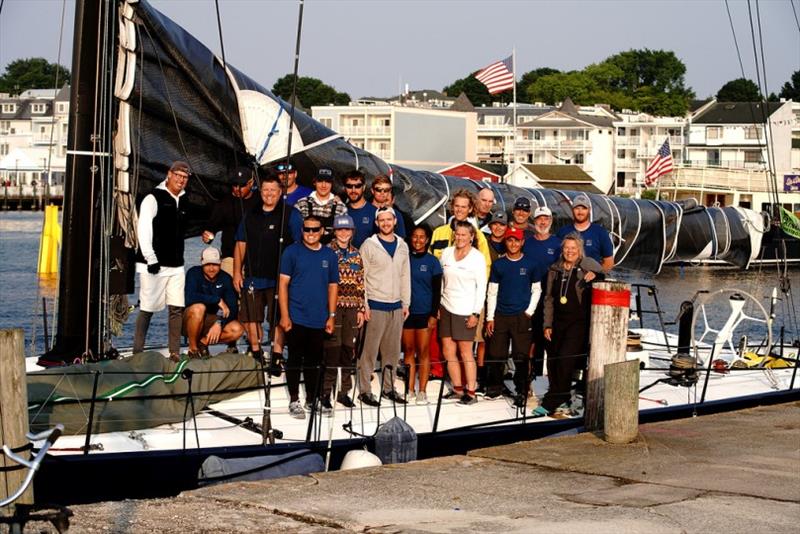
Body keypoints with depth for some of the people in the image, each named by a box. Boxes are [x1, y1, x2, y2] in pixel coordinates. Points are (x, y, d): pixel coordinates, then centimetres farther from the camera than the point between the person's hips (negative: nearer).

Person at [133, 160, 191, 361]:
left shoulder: (183, 202, 15)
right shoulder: (153, 198, -7)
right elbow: (143, 230, -12)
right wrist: (151, 260, -17)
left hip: (176, 266, 6)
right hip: (153, 265, -6)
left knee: (176, 309, 0)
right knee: (147, 309, -2)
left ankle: (175, 353, 3)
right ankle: (137, 352, 7)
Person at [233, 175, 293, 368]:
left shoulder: (289, 215, 1)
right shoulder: (250, 216, 13)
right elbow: (241, 245, 14)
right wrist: (237, 272, 8)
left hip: (278, 277, -4)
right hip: (252, 277, 4)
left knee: (277, 320, -4)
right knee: (251, 318, 7)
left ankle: (277, 358, 1)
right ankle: (256, 355, 19)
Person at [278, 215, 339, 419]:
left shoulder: (329, 255, 8)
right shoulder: (292, 252, -2)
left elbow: (333, 286, 12)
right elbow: (283, 283, -4)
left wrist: (331, 316, 6)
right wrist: (284, 315, -10)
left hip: (319, 319, 3)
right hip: (296, 318, -3)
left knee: (314, 361, 10)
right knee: (295, 360, 1)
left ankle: (312, 400, 20)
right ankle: (294, 401, 9)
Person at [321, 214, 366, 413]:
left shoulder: (356, 254, 13)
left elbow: (360, 284, 15)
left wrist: (361, 309, 10)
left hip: (352, 307, 5)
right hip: (333, 305, -5)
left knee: (349, 348, 7)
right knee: (333, 348, -8)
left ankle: (344, 391, 15)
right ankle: (326, 392, -3)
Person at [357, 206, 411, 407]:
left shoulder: (402, 246, 11)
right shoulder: (369, 245, -4)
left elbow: (405, 276, 15)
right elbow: (361, 277, -6)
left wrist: (406, 303, 10)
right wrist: (364, 305, -10)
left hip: (396, 306, 5)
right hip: (375, 305, -5)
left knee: (393, 350, 8)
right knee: (370, 350, -4)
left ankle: (388, 387, 17)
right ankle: (364, 390, 1)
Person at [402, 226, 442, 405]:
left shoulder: (432, 262, 2)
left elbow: (437, 291, 1)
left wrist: (434, 314, -6)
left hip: (425, 312, -2)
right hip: (406, 311, 2)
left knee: (423, 352, -1)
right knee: (408, 350, 5)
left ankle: (422, 391, 3)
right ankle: (409, 389, 10)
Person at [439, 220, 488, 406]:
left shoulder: (477, 257, -5)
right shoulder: (446, 253, 7)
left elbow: (481, 286, -5)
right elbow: (440, 280, 13)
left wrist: (476, 313, -10)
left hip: (466, 310, -5)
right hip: (447, 307, 5)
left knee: (466, 352, -5)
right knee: (448, 351, 4)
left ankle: (471, 392, 0)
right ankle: (458, 389, 14)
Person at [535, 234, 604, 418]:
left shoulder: (587, 266, -2)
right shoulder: (555, 270, 12)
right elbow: (549, 298, 15)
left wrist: (595, 275, -29)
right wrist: (547, 324, 11)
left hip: (579, 322, -6)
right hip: (558, 322, 6)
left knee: (565, 360, -13)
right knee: (553, 361, 8)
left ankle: (550, 403, -8)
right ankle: (561, 400, 26)